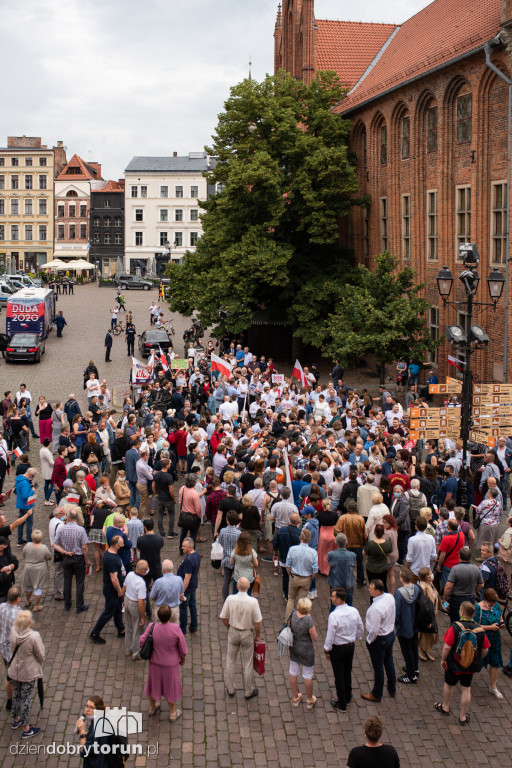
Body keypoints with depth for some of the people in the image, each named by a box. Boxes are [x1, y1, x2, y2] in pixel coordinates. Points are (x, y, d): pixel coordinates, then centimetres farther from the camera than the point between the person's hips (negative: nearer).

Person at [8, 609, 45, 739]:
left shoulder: (13, 631, -18)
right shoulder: (34, 636, -32)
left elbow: (12, 647, 0)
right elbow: (41, 655, -19)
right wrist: (38, 664, 3)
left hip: (14, 670, 5)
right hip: (28, 672, -5)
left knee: (16, 695, 25)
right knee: (26, 699, 9)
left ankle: (16, 720, 47)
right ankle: (26, 729, 23)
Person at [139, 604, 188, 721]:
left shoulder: (152, 628, -25)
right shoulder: (175, 629, -28)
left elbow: (142, 642, -11)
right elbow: (182, 646, -15)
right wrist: (183, 658, 5)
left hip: (154, 662, 2)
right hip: (170, 663, -1)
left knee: (154, 684, 26)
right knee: (170, 686, 20)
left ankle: (152, 708, 48)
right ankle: (172, 713, 37)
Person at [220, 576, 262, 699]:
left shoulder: (230, 599, -18)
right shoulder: (253, 602, -23)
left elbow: (224, 618, -7)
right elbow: (257, 622, -15)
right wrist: (257, 636, 2)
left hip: (233, 632, 1)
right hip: (247, 634, -1)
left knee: (230, 661, 19)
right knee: (247, 663, 13)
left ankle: (230, 689, 31)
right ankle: (249, 691, 28)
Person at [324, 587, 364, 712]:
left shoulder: (334, 615, -29)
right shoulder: (354, 611, -11)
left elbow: (330, 636, -21)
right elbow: (361, 630, 1)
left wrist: (327, 650, -6)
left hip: (337, 648, -5)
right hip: (351, 646, 5)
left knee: (339, 675, 11)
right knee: (348, 672, 24)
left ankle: (341, 704, 23)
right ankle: (347, 697, 43)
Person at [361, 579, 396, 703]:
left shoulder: (376, 608, -35)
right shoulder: (390, 597, -11)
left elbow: (374, 630, -29)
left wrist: (369, 641, -11)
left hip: (379, 639, -8)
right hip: (391, 634, 8)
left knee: (378, 667, 11)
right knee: (389, 662, 26)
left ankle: (376, 695, 30)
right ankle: (392, 690, 44)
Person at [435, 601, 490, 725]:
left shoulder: (455, 627, -21)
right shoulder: (480, 629, -12)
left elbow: (447, 646, -20)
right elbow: (485, 650, -3)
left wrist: (443, 659, -4)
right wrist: (477, 660, 15)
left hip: (454, 664, -2)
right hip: (471, 666, 2)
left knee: (449, 684, 21)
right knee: (466, 689, 14)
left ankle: (445, 707, 42)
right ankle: (463, 717, 22)